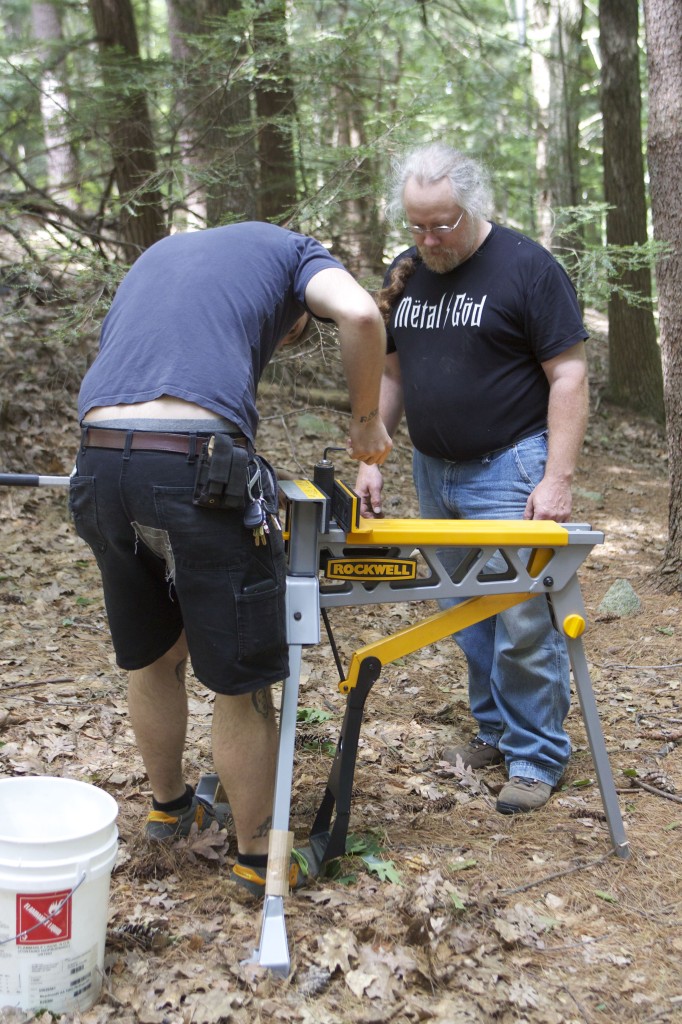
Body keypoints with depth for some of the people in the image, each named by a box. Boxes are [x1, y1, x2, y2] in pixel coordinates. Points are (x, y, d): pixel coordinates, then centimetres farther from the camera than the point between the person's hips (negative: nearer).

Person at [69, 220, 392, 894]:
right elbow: (360, 314, -3)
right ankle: (256, 856, 24)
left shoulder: (158, 254, 35)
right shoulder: (289, 249, 19)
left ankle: (169, 806, 45)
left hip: (97, 462, 6)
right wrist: (366, 419, 10)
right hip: (197, 467, -6)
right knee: (243, 685, 10)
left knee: (151, 659, 25)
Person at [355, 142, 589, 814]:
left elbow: (568, 375, -11)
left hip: (509, 469, -6)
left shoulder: (526, 267, -9)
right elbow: (391, 374, 16)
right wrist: (371, 459, 7)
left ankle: (536, 756, 11)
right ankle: (495, 732, 27)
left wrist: (557, 479, -17)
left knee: (523, 622, -5)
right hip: (433, 470, 6)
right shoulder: (405, 275, 9)